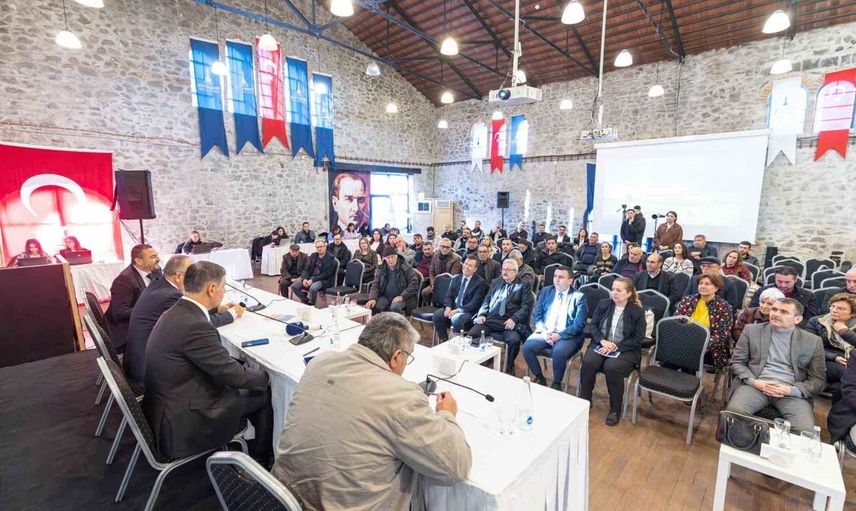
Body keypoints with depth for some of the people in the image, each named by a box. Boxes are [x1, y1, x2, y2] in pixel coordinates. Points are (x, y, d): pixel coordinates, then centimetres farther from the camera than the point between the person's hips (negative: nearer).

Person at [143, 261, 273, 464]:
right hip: (181, 426, -9)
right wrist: (265, 376, -5)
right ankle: (262, 462, 23)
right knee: (264, 394, 2)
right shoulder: (194, 326, -29)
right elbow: (233, 374, -22)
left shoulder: (175, 313, 0)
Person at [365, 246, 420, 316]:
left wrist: (402, 296, -19)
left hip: (402, 298, -3)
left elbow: (414, 284, -9)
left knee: (395, 307, -35)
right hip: (385, 297, 4)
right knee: (372, 306, -24)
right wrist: (372, 298, -11)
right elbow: (375, 285, 8)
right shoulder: (381, 269, 7)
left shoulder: (406, 268, -5)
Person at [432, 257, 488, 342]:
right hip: (452, 308, 6)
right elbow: (448, 296, 10)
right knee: (437, 314, -21)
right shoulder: (455, 278, 13)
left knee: (456, 319, -35)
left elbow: (475, 303, -13)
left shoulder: (480, 283, -5)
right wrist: (448, 307, -11)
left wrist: (458, 310, -22)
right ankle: (444, 341, -5)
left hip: (468, 311, -5)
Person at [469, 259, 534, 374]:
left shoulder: (523, 285, 9)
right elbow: (486, 300, 19)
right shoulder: (495, 282, 23)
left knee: (514, 339, -32)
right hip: (489, 320, 3)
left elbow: (526, 306, -2)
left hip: (509, 323, -3)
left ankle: (509, 368, -5)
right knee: (472, 334, -23)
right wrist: (482, 314, 0)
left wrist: (514, 319, -17)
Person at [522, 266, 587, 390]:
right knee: (527, 346, -23)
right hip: (545, 332, 4)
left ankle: (556, 383, -5)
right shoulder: (546, 291, 12)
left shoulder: (579, 297, 1)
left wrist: (559, 335, -19)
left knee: (558, 352, -34)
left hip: (567, 336, -3)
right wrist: (543, 331, -11)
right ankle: (539, 378, 2)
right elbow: (537, 315, 9)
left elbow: (579, 324, -7)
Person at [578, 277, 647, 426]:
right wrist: (603, 341, -12)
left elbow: (637, 339, -5)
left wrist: (615, 347, -17)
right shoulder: (603, 304, 8)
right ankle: (585, 400, -7)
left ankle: (615, 409, -10)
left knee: (612, 367, -33)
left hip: (625, 350, -3)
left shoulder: (638, 311, -2)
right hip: (601, 345, 3)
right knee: (588, 362, -27)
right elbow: (593, 326, 7)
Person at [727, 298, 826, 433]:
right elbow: (736, 362, 8)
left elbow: (819, 380, 9)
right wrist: (754, 381, -11)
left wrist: (791, 390, -10)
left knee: (805, 429, -28)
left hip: (791, 391, 1)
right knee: (735, 411, -29)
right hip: (755, 385, -1)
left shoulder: (813, 341, 10)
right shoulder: (752, 330, 8)